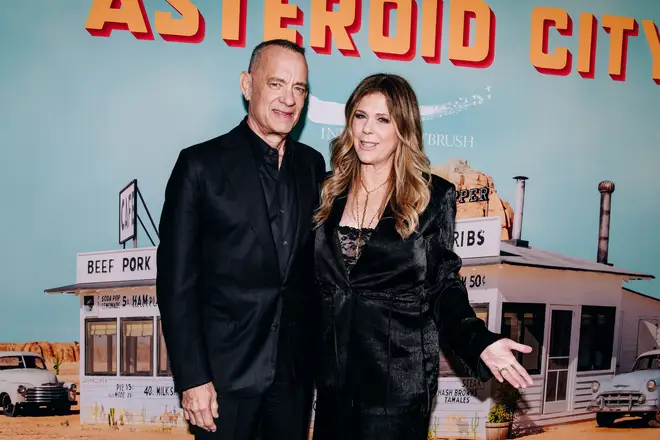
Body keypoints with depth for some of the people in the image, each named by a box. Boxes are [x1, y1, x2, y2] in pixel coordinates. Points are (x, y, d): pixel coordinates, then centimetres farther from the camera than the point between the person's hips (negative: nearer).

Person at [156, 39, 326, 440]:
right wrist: (192, 377, -12)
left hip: (296, 366, 4)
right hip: (225, 368, -4)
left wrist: (320, 352, 7)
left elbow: (313, 261, 9)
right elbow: (176, 280, -10)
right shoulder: (201, 164, -9)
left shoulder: (312, 164, 4)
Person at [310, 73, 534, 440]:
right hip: (334, 374, 4)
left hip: (399, 378, -3)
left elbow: (443, 287, -3)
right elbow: (315, 284, 7)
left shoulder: (433, 196, -5)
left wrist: (480, 342, -19)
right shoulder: (330, 192, 3)